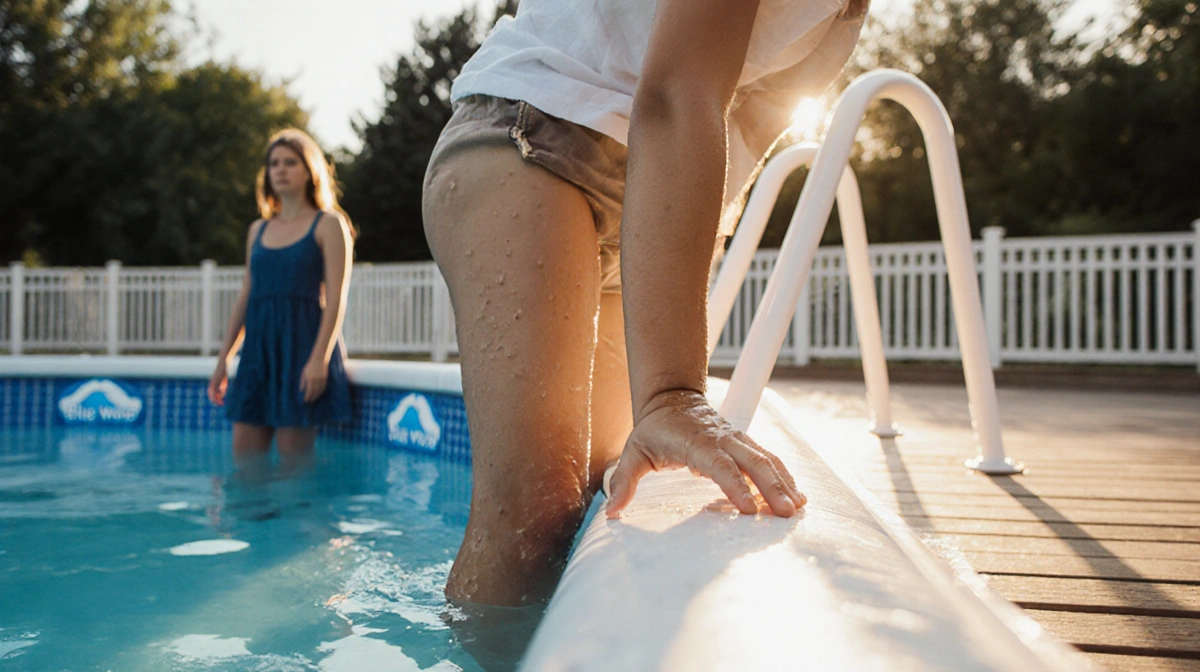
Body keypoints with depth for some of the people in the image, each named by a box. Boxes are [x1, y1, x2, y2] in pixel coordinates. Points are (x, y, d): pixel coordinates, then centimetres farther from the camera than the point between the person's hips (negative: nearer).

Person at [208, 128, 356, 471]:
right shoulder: (258, 230, 18)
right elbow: (245, 298, 20)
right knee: (243, 460, 4)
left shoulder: (328, 225, 1)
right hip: (258, 349, 6)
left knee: (294, 463, -3)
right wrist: (223, 360, 15)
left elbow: (336, 298, -8)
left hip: (302, 344, -6)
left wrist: (319, 358, -19)